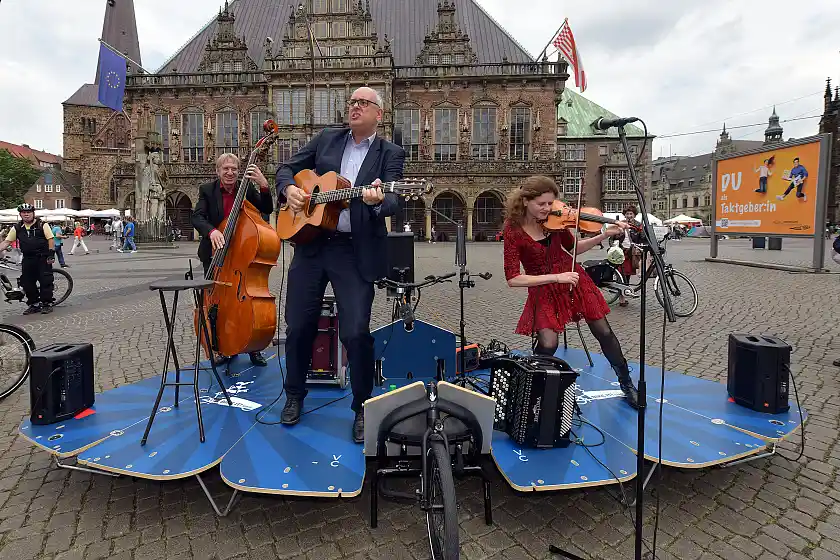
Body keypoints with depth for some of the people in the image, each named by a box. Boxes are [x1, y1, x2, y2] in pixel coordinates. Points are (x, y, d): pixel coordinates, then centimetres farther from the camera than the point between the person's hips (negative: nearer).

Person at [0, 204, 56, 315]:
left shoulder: (42, 225, -2)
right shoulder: (17, 228, 8)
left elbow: (50, 240, -5)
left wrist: (51, 254, -13)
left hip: (43, 258, -4)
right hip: (27, 259, 4)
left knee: (45, 281, -3)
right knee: (27, 283, 6)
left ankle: (47, 303, 6)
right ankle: (34, 304, 17)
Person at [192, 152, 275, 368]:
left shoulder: (247, 190, 0)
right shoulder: (207, 190, -2)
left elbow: (267, 210, -10)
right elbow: (197, 217, -15)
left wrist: (264, 185, -25)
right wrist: (211, 231, -36)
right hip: (214, 254, 1)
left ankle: (253, 348, 13)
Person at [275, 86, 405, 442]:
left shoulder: (390, 154, 4)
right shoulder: (326, 140, 13)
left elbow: (394, 201, -10)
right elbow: (288, 169, 17)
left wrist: (377, 199, -33)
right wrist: (289, 188, -6)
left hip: (356, 252, -3)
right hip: (311, 244, 4)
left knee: (356, 332, -9)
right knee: (298, 326, 8)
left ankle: (362, 407, 12)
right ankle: (295, 395, 32)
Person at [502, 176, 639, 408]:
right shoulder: (514, 231, -18)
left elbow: (573, 247, 10)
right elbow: (513, 279, -23)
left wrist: (605, 235, -4)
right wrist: (555, 278, -26)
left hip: (573, 280, 4)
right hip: (544, 291, -4)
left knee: (604, 333, 8)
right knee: (548, 345, -21)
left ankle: (627, 384, 32)